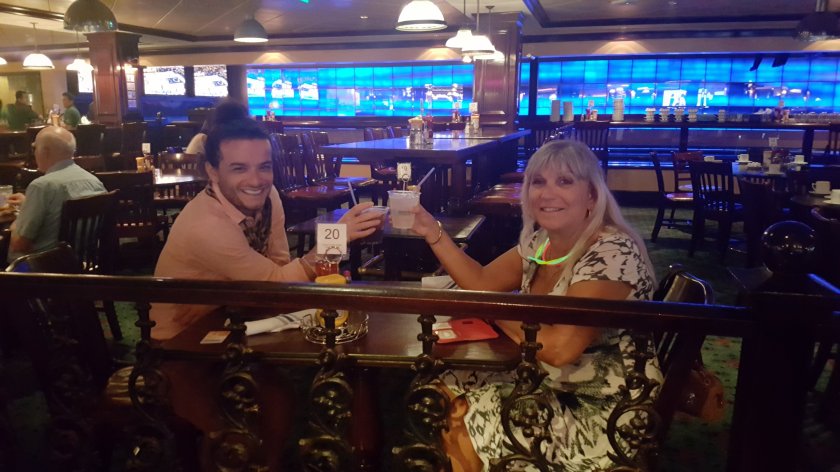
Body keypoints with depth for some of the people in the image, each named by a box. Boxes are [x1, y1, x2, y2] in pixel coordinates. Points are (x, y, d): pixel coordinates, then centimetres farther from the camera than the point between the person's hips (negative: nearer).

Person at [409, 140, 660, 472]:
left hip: (602, 413, -7)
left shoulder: (613, 253, -26)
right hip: (552, 385, 8)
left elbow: (559, 347, -33)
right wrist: (433, 233, -4)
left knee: (463, 431, -11)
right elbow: (482, 282, 6)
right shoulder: (541, 241, -1)